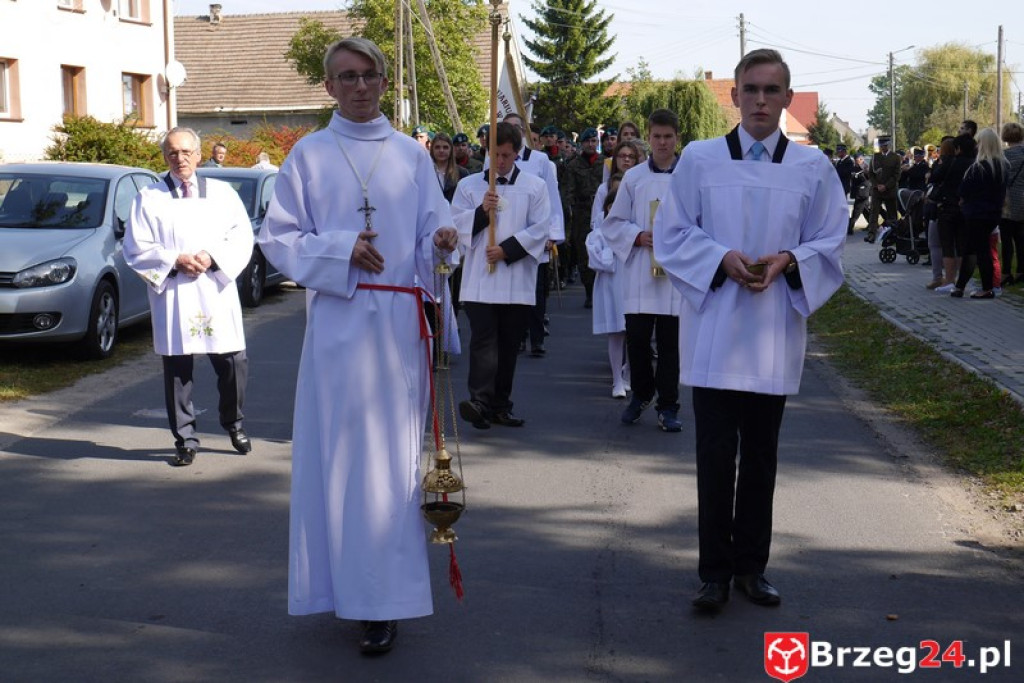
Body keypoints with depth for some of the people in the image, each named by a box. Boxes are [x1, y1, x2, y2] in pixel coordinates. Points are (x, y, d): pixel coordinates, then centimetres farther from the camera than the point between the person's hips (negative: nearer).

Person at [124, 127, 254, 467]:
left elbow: (242, 237, 5)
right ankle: (185, 440, 11)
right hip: (172, 297, -1)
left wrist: (212, 257, -11)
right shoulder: (149, 199, 6)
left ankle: (234, 424, 23)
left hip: (217, 292, 1)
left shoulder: (222, 192, 11)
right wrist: (175, 260, -11)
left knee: (234, 363, 0)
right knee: (177, 371, 1)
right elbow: (135, 250, 2)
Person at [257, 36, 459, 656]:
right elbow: (278, 237, 4)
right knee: (337, 450, -1)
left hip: (399, 322, 1)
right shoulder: (309, 155, 6)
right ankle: (345, 582, 12)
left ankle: (387, 598, 3)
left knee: (391, 456, 0)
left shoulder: (411, 155, 9)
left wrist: (442, 241, -15)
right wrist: (341, 249, -11)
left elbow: (432, 232, 9)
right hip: (337, 321, 0)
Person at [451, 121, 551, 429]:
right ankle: (480, 401, -21)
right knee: (483, 341, -12)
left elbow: (540, 228, 0)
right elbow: (457, 224, 5)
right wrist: (481, 212, -11)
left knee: (509, 345, 6)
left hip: (518, 280, 1)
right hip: (479, 279, -1)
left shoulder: (534, 186, 8)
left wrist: (507, 249, -9)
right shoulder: (468, 186, 11)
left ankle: (500, 405, 14)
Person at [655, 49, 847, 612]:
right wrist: (722, 258, -15)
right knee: (716, 455, -2)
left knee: (760, 455, 10)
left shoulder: (812, 168, 3)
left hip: (775, 334, 2)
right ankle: (715, 572, 7)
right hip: (714, 331, -2)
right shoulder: (699, 159, 0)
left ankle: (750, 567, 22)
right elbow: (672, 235, 2)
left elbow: (829, 243, 7)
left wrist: (787, 261, -13)